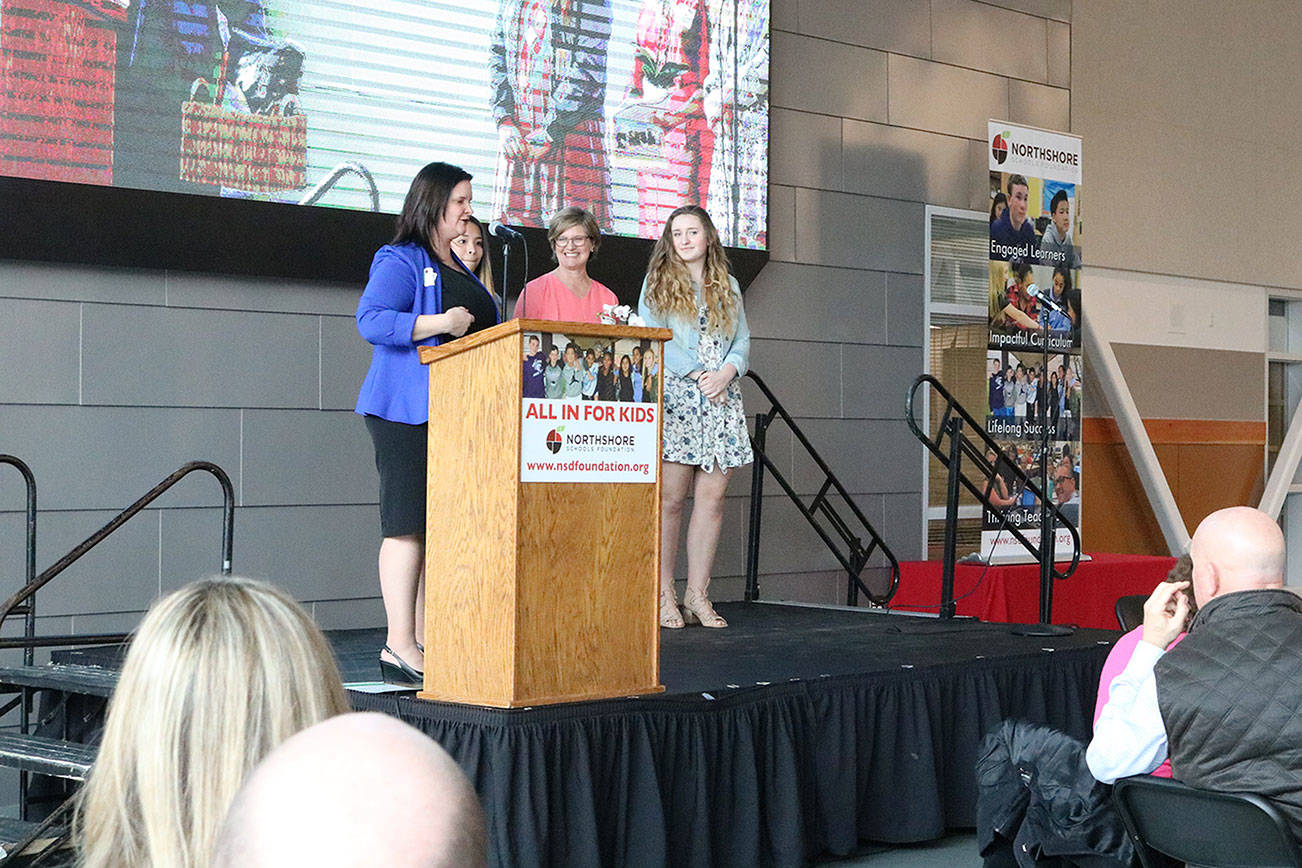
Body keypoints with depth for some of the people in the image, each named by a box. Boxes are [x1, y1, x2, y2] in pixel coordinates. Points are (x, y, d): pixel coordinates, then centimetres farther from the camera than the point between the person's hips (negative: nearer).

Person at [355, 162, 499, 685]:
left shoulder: (459, 269, 22)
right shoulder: (399, 261, -5)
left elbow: (484, 328, 31)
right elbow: (370, 319, -17)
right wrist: (439, 323, -22)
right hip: (408, 410, -9)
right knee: (409, 523, -10)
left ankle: (425, 641, 11)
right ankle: (399, 647, -9)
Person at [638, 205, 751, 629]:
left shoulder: (728, 287, 19)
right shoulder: (657, 283, 8)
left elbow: (742, 341, 16)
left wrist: (726, 372, -5)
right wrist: (698, 374, -9)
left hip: (721, 400, 4)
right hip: (674, 397, -4)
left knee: (712, 498, -1)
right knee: (669, 499, -7)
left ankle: (698, 594, 3)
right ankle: (663, 594, -2)